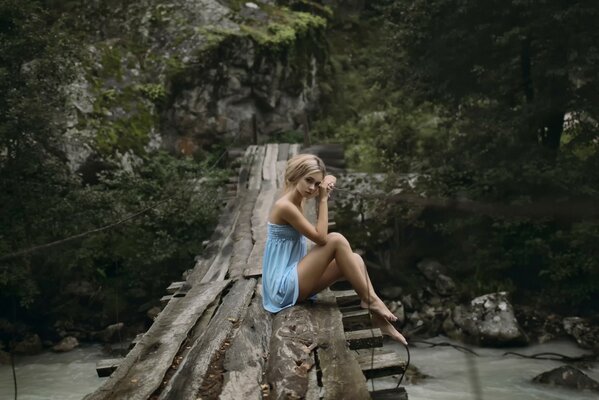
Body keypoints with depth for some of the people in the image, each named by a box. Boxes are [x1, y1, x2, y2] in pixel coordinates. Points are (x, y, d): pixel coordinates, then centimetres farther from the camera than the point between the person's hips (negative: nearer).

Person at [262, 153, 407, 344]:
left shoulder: (297, 200, 8)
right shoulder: (284, 206, -20)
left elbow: (329, 179, 25)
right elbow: (321, 238, -20)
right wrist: (323, 198, -15)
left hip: (293, 281, 10)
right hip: (284, 287, -10)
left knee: (354, 259, -1)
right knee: (336, 240, -18)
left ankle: (378, 319, -5)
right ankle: (370, 300, -9)